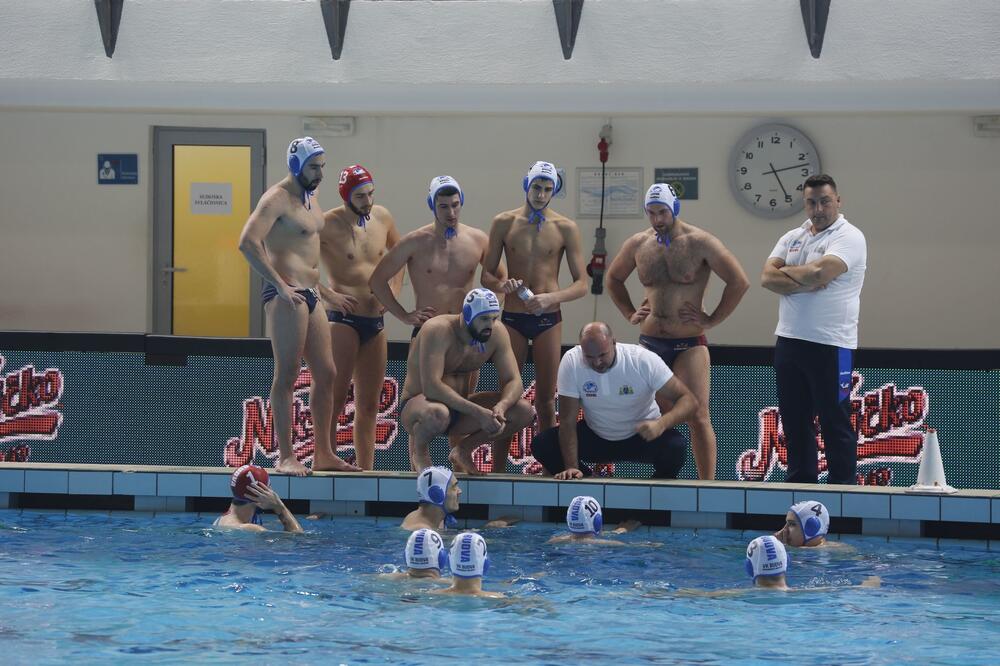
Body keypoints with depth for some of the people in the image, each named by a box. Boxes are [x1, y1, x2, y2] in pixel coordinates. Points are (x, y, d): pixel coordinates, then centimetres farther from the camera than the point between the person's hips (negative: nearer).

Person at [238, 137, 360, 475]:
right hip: (286, 295, -9)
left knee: (326, 374, 9)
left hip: (309, 295, 9)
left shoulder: (308, 200, 19)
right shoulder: (277, 199, -10)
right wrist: (279, 284, -24)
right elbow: (248, 242, -23)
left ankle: (323, 454, 16)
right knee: (287, 375, -8)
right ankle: (285, 457, -6)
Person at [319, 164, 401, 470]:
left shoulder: (382, 218, 8)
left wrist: (394, 289, 12)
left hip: (376, 321, 6)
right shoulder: (327, 224, -10)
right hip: (343, 319, -6)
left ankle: (365, 471, 13)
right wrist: (327, 294, -17)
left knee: (369, 405, 9)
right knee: (336, 399, -11)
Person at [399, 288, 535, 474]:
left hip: (459, 407, 6)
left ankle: (464, 449, 8)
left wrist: (501, 407, -31)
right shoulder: (438, 331, -24)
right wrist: (478, 412, -39)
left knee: (525, 412, -13)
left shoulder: (497, 334, -5)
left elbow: (514, 382, -7)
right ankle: (419, 449, -6)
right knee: (437, 414, -43)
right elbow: (431, 387, -34)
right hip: (417, 403, -6)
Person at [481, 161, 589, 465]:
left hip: (548, 319, 0)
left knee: (546, 402, 2)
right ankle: (498, 470, 1)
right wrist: (502, 285, -17)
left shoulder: (565, 228, 0)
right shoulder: (504, 223, 3)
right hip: (512, 317, 0)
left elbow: (582, 284, -1)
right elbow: (487, 275, 6)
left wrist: (551, 298, -18)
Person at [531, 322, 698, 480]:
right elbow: (567, 420, -19)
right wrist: (571, 467, -30)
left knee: (675, 447, -33)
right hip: (595, 436, 2)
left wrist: (661, 425, -45)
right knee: (541, 445, -20)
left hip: (643, 435, -2)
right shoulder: (571, 362, -22)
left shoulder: (644, 360, -25)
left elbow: (689, 401, -25)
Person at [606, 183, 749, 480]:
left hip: (689, 343, -4)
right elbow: (613, 278, 25)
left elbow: (740, 282, -8)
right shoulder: (638, 244, 6)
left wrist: (713, 319, -9)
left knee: (698, 417, -9)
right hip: (649, 341, 4)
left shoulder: (699, 243, -8)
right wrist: (629, 314, 13)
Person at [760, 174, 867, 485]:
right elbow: (767, 278, 1)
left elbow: (819, 272, -21)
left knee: (835, 422, -2)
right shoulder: (793, 237, 14)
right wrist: (805, 284, -15)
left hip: (830, 345, -7)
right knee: (795, 420, 11)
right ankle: (799, 481, 18)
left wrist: (786, 272, -3)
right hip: (789, 341, 7)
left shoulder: (849, 237, -7)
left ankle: (842, 487, 2)